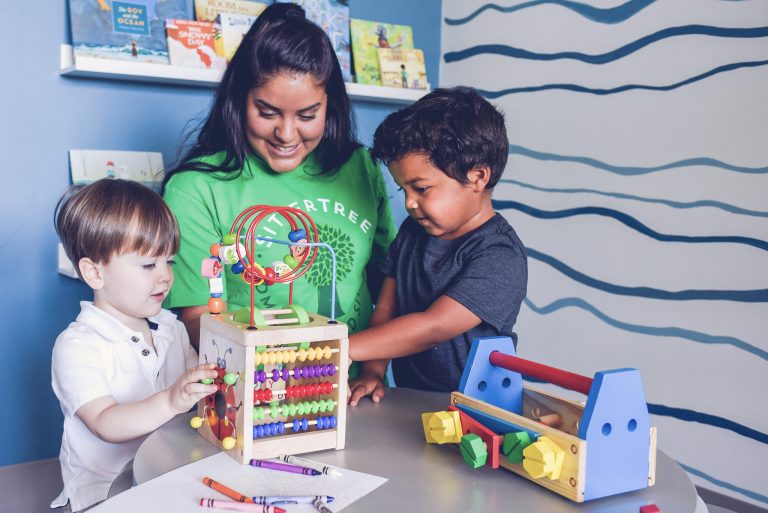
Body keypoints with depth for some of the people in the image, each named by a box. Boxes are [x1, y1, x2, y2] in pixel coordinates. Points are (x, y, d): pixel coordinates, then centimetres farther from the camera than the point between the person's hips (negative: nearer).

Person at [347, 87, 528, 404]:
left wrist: (337, 349, -23)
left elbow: (433, 327, -22)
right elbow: (386, 309, 8)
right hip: (408, 401, 5)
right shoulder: (412, 232, 8)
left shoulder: (500, 257, -16)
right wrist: (373, 371, -7)